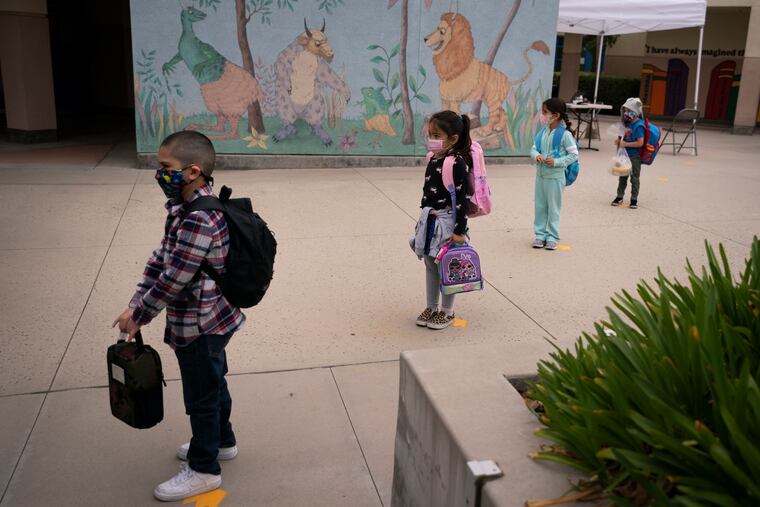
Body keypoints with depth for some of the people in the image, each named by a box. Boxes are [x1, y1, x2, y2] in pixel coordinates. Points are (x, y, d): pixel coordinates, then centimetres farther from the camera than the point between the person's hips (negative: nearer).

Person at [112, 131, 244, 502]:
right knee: (213, 384, 25)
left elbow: (175, 279, -27)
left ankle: (204, 469, 25)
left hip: (199, 327, -9)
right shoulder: (185, 208, 3)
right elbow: (161, 258, 6)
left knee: (202, 396, 7)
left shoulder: (199, 220, -30)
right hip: (209, 320, 9)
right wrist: (137, 303, 1)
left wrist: (139, 314, -14)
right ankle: (221, 441, 46)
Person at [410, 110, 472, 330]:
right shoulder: (433, 159, 7)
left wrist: (460, 230, -19)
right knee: (430, 265, 16)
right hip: (430, 220, 8)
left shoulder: (457, 163, -17)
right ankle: (431, 308, 30)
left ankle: (447, 311, 20)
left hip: (447, 220, -8)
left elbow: (463, 198, -18)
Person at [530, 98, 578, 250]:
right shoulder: (543, 132, 4)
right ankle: (540, 234, 23)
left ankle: (552, 237, 15)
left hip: (555, 177, -5)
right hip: (540, 175, 5)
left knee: (553, 207, 5)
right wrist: (536, 156, -13)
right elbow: (534, 148, 9)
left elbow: (574, 154, -10)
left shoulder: (565, 134, -13)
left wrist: (557, 162, -20)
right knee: (540, 206, 12)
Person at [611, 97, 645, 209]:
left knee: (634, 178, 5)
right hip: (625, 155, 7)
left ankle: (634, 199, 15)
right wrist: (619, 141, 0)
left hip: (635, 157, -7)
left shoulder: (639, 126, -18)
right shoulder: (627, 123, 6)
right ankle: (619, 196, 27)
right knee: (622, 176, 15)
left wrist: (625, 144, -24)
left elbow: (640, 143, -24)